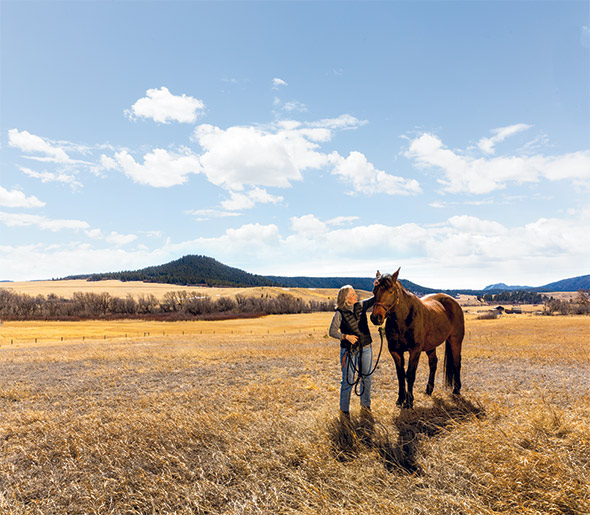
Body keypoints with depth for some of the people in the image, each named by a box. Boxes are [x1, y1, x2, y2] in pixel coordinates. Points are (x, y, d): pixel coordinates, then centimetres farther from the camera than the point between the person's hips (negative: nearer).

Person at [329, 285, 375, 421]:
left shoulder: (361, 306, 0)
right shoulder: (339, 314, -12)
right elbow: (332, 331, -8)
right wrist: (345, 336, -21)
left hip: (366, 348, 5)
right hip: (349, 351, -5)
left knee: (366, 379, 14)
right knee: (348, 381, 0)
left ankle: (365, 407, 32)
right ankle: (344, 411, 14)